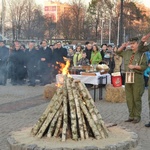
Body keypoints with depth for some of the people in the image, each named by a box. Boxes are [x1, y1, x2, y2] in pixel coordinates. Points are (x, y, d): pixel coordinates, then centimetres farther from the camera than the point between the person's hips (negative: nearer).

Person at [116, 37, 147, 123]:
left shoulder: (142, 54, -5)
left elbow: (144, 66, -10)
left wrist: (134, 66, -18)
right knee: (129, 98, 10)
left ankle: (137, 117, 7)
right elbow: (118, 52, 25)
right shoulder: (127, 52, 12)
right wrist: (122, 46, 9)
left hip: (137, 78, -6)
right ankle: (131, 116, 20)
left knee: (137, 98, -2)